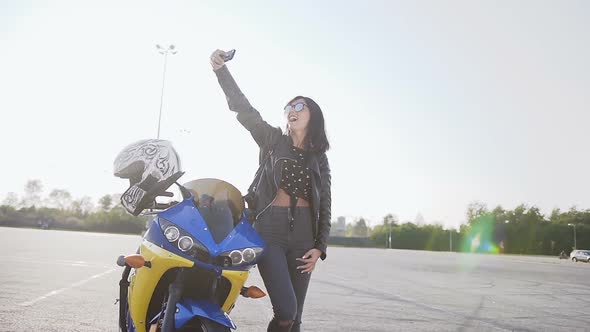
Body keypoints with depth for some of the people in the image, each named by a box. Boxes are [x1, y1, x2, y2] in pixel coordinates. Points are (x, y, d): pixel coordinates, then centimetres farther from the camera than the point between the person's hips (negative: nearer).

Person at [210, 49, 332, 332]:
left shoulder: (319, 158, 13)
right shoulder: (273, 139, 9)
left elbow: (325, 205, 11)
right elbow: (244, 110, -4)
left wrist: (319, 247, 0)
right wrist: (221, 70, -16)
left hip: (303, 234, 3)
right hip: (270, 229, -3)